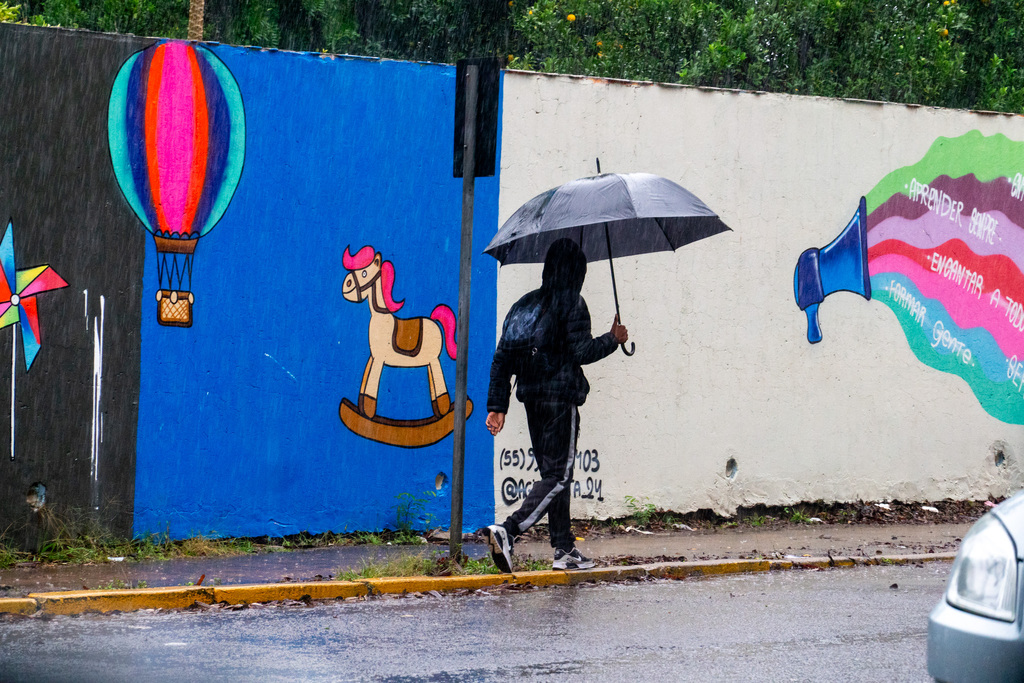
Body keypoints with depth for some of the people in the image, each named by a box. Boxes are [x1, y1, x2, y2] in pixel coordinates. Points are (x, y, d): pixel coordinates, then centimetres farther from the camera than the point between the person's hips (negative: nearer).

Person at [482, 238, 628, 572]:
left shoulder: (524, 305, 11)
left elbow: (503, 357, 9)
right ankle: (507, 531, -24)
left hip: (532, 399, 7)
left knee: (554, 472, 16)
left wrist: (497, 404, 11)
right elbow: (582, 352, -15)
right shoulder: (572, 304, -8)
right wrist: (613, 339, 3)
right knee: (558, 476, -6)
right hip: (562, 397, -7)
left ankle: (564, 548, 18)